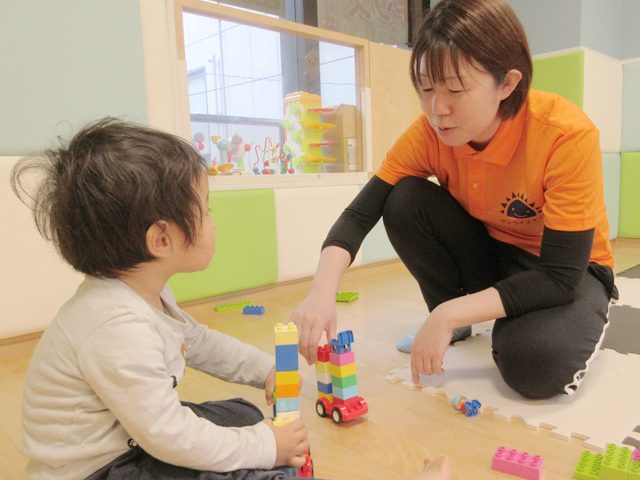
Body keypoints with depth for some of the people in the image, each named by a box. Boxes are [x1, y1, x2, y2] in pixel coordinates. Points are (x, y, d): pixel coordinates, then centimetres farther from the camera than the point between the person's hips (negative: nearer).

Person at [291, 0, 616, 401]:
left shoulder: (568, 134, -30)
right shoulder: (430, 132, -18)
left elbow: (560, 275, -29)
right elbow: (358, 215, -19)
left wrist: (450, 314, -36)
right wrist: (322, 293, -37)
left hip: (571, 271, -3)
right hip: (489, 253, 4)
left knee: (534, 365, -34)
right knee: (406, 201, -21)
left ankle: (586, 321, 5)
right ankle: (458, 326, 1)